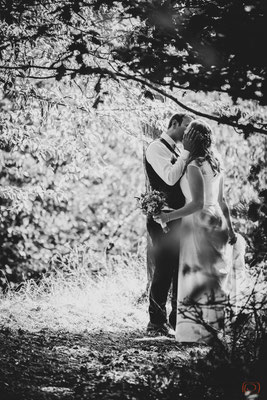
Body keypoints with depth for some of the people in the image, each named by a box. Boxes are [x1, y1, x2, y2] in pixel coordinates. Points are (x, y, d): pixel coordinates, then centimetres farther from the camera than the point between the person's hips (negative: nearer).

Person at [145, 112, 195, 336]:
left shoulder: (179, 150, 18)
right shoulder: (157, 148, -8)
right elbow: (170, 177, -22)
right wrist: (186, 152, -18)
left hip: (181, 217, 8)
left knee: (182, 270, 11)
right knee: (164, 270, -6)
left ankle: (177, 320, 19)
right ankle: (157, 324, 1)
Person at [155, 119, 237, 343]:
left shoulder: (194, 166, -17)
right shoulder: (215, 163, 8)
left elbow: (197, 203, -23)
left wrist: (169, 216, -18)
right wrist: (230, 228, 19)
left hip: (199, 223, -8)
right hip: (217, 221, 8)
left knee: (199, 280, -2)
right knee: (215, 278, 13)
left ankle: (199, 333, 1)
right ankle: (217, 329, 19)